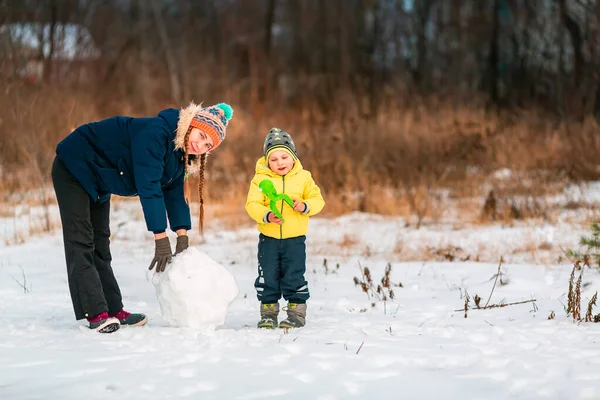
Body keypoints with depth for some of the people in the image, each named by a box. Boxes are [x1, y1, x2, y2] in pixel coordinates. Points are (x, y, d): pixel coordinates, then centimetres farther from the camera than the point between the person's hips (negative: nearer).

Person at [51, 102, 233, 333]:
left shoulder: (180, 154, -2)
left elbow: (175, 192, 1)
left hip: (98, 181, 10)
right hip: (74, 167, -10)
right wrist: (161, 238, -35)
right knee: (81, 243, -14)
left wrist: (182, 236, -9)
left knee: (100, 245, 12)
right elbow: (148, 187, -35)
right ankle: (96, 314, -19)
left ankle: (114, 311, 15)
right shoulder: (155, 133, -32)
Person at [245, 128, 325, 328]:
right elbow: (252, 204, -9)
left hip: (295, 238, -1)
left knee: (294, 277, 1)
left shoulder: (303, 177, 0)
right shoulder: (261, 179, -4)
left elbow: (317, 199, 2)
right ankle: (268, 313, 18)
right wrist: (266, 216, -27)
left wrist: (305, 206, -18)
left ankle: (297, 313, 10)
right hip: (268, 238, 1)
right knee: (267, 277, 6)